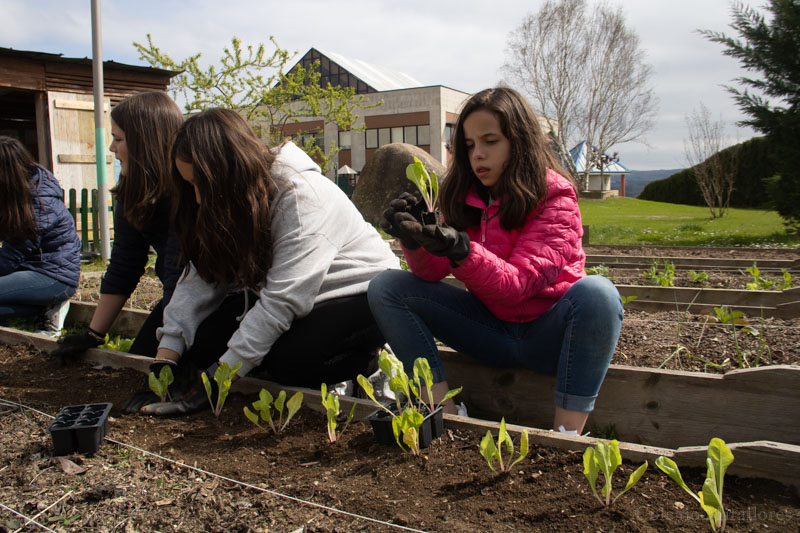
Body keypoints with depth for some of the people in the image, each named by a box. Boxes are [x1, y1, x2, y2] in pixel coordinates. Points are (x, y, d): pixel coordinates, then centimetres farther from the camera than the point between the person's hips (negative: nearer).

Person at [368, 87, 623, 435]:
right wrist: (415, 239, -28)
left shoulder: (555, 195, -12)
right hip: (491, 332, 4)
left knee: (596, 292, -36)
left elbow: (519, 283, -23)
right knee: (385, 288, -10)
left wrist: (462, 251, -40)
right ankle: (446, 416, -17)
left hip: (546, 334, -4)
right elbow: (433, 272, -7)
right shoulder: (464, 196, 2)